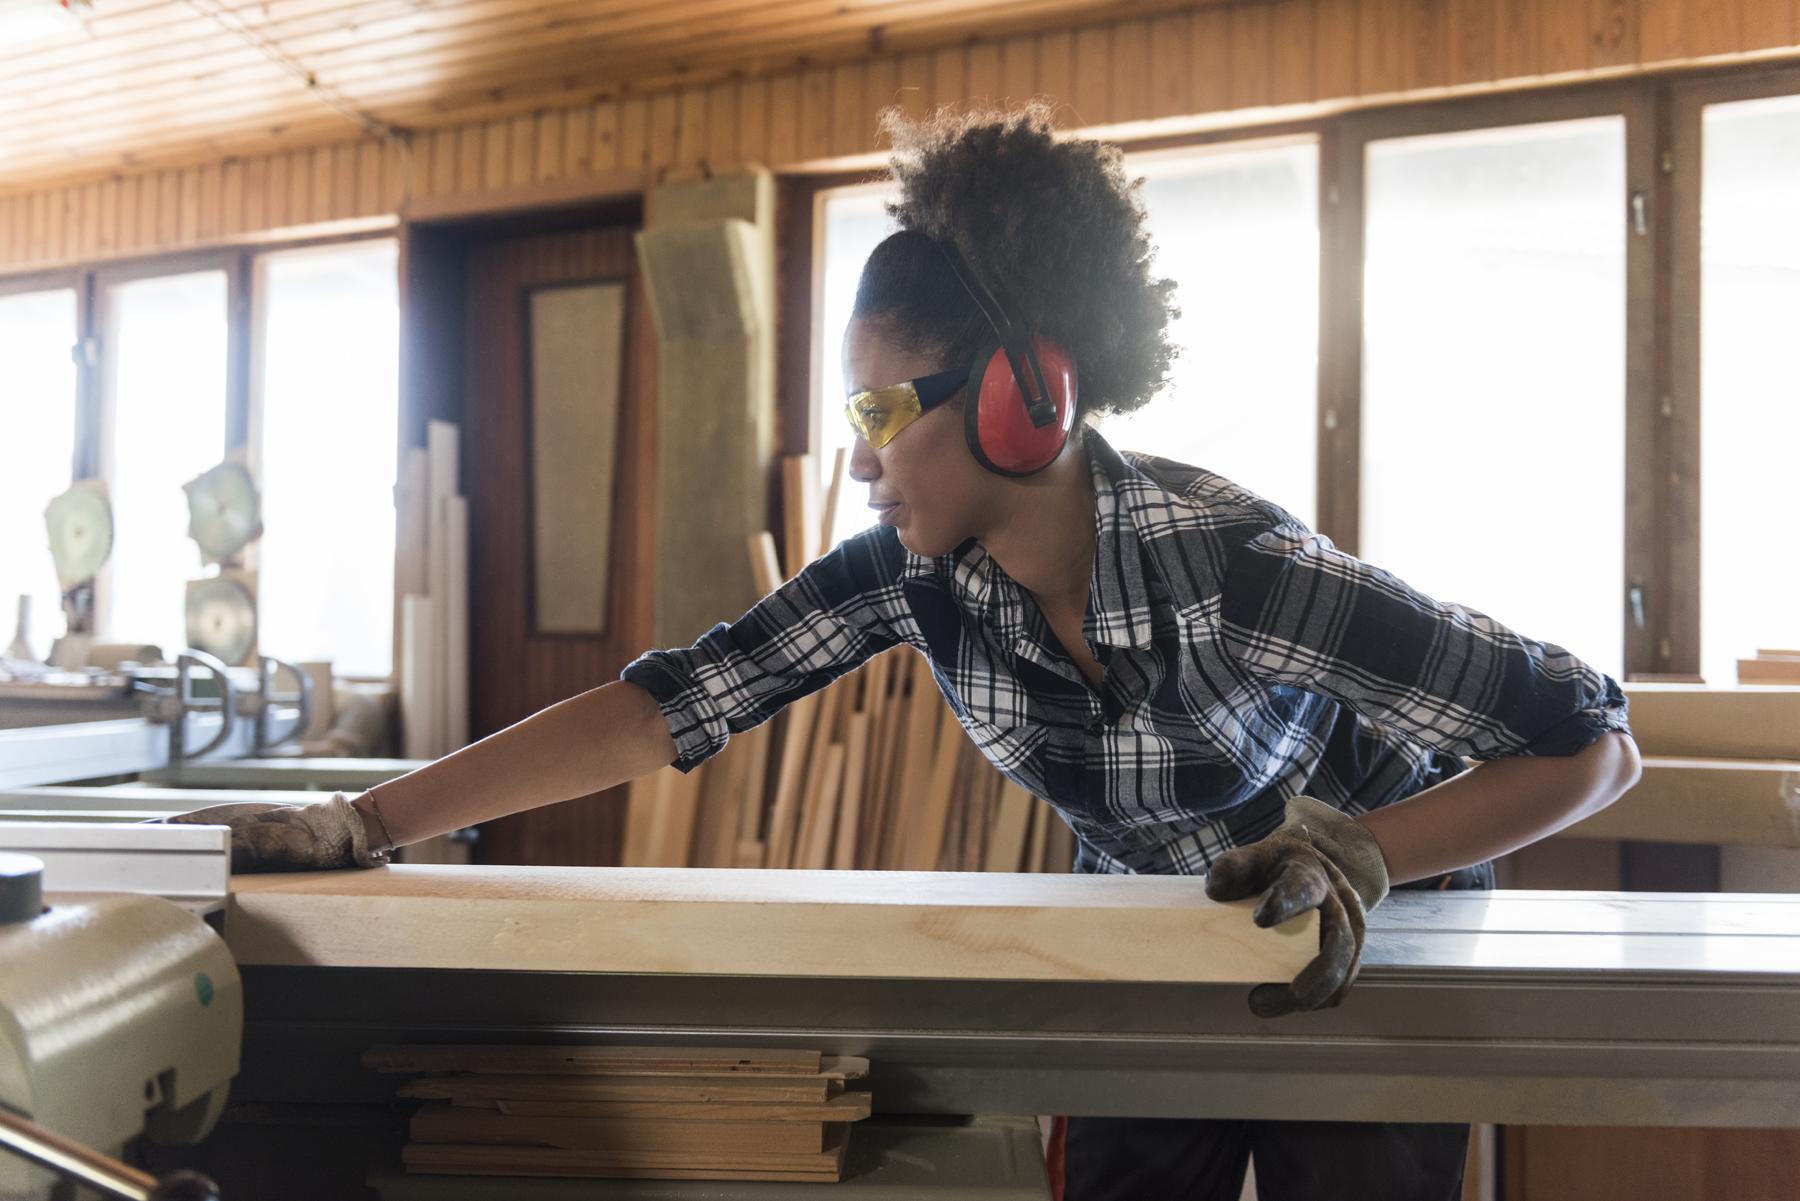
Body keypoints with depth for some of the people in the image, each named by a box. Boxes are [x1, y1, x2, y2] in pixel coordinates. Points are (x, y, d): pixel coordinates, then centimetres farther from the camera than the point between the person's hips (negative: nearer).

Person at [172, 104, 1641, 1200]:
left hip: (1366, 948, -4)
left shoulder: (1236, 564, -34)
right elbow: (669, 704, -24)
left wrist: (1359, 851, -41)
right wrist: (366, 822, -29)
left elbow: (1592, 741, -28)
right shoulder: (914, 574, -19)